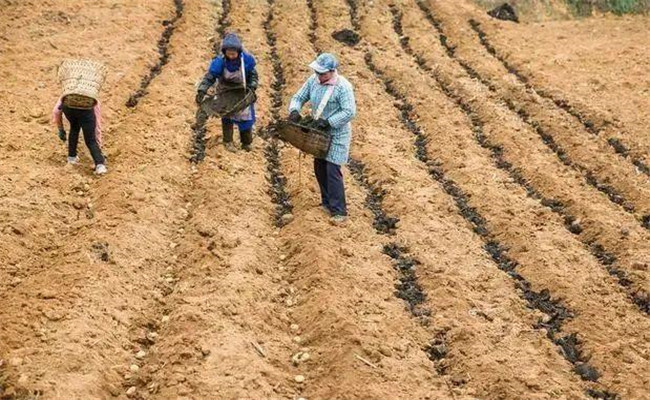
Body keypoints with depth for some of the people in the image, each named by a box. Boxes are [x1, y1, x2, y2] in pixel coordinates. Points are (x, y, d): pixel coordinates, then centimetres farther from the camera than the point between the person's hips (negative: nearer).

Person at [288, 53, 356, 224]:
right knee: (319, 168, 15)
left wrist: (328, 122, -30)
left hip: (336, 134, -7)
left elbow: (349, 112, -26)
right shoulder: (313, 80, -2)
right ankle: (327, 202, 32)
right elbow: (299, 97, 7)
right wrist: (294, 110, -15)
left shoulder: (343, 87, -22)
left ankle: (339, 211, -4)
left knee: (332, 171, -10)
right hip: (319, 133, 7)